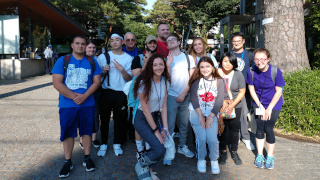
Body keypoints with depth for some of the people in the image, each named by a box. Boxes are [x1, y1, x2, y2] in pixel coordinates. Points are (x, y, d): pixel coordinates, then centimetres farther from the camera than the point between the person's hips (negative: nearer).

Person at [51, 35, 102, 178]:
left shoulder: (92, 62, 7)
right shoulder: (62, 60, 2)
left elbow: (97, 81, 1)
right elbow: (57, 83, -6)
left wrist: (84, 96, -13)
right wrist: (74, 96, -13)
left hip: (87, 104, 1)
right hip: (67, 105, -1)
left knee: (87, 131, 9)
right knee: (67, 133, 6)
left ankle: (87, 158, 25)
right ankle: (68, 162, 20)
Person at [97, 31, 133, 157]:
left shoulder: (128, 58, 4)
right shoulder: (103, 57, 6)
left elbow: (129, 79, 1)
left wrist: (122, 69, -16)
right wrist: (104, 71, -10)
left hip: (121, 93, 0)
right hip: (106, 92, 1)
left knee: (119, 119, 7)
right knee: (104, 119, 5)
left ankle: (117, 144, 24)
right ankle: (104, 144, 21)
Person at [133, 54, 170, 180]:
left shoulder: (165, 81, -2)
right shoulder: (144, 82, -20)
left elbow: (163, 106, 0)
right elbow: (145, 109, -18)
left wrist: (165, 128, -6)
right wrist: (156, 131, -16)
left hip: (156, 116, 6)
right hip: (142, 119, -6)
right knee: (160, 148, -17)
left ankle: (149, 169, 21)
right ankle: (140, 166, 13)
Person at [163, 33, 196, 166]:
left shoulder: (188, 58, 7)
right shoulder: (166, 59, 3)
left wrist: (184, 93, -4)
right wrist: (168, 64, -17)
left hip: (185, 96, 2)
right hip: (171, 96, -2)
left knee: (184, 123, 10)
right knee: (169, 125, -3)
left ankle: (182, 146, 27)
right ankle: (168, 152, 5)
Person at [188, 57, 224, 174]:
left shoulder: (219, 81, 3)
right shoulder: (196, 81, 1)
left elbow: (219, 101, -2)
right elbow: (193, 99, -6)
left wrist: (211, 117, -8)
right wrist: (200, 116, -11)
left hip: (212, 113, 1)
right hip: (197, 113, 0)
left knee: (212, 139, -16)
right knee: (201, 138, -14)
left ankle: (214, 161, 11)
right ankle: (201, 160, 13)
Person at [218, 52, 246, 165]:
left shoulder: (238, 74, -5)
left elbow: (242, 92, -1)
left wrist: (232, 105, -11)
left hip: (235, 106, 1)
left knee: (234, 130, 6)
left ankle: (234, 152, 27)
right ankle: (223, 152, 25)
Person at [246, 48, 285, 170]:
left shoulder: (275, 71, -19)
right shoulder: (252, 71, -12)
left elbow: (278, 92, -12)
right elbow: (251, 89, -3)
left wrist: (269, 108, -13)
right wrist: (260, 106, -8)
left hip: (274, 104, -2)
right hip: (258, 103, 2)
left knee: (268, 129, -5)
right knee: (259, 128, 1)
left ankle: (270, 157, 14)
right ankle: (259, 155, 17)